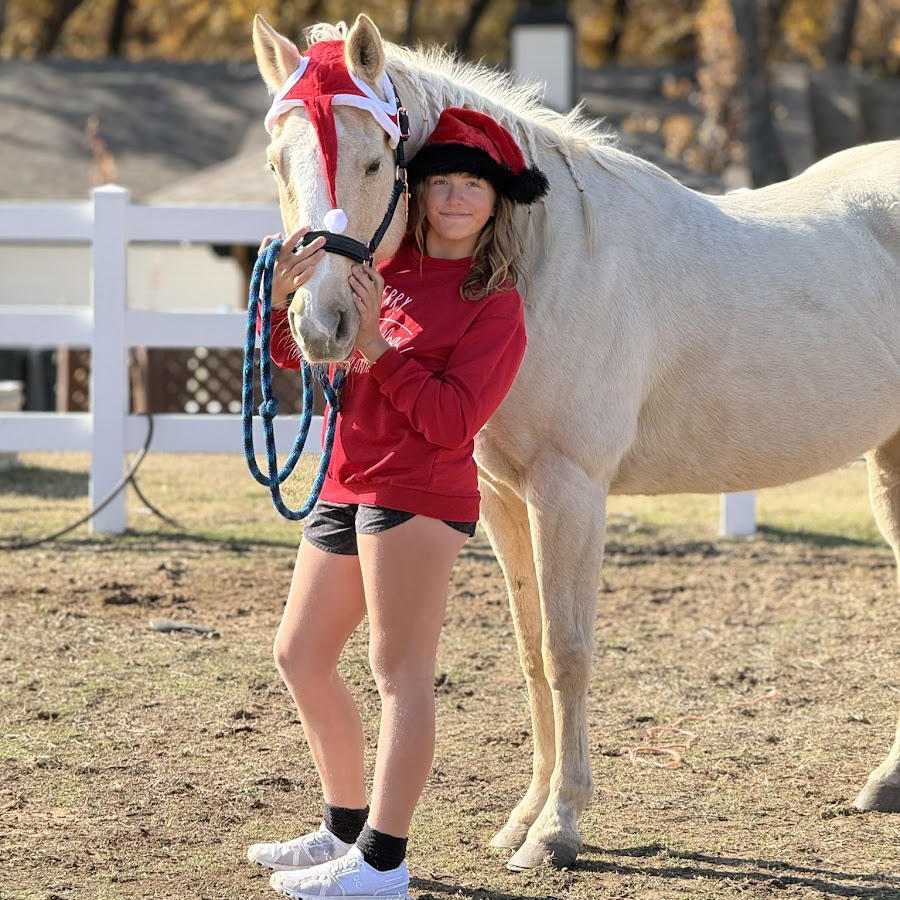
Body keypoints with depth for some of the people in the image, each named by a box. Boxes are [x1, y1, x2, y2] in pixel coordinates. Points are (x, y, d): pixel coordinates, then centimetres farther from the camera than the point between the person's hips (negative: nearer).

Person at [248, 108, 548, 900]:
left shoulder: (495, 306, -7)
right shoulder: (381, 268, 10)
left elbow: (453, 420, -18)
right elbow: (298, 358, 16)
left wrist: (377, 347, -23)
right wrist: (284, 294, -4)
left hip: (417, 496, -8)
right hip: (345, 487, 8)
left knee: (401, 672, -8)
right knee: (300, 657, 14)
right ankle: (346, 828, 27)